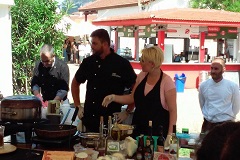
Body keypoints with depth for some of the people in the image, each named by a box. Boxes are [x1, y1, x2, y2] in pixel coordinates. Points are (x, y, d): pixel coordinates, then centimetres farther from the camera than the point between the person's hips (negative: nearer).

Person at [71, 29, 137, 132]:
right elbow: (75, 83, 20)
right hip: (89, 119, 4)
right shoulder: (88, 62, 6)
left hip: (111, 121, -4)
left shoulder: (122, 64, -6)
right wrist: (78, 106, 13)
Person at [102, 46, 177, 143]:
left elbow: (173, 111, -12)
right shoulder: (141, 76, 4)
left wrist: (170, 135, -17)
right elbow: (132, 98, 12)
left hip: (157, 132, -5)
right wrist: (113, 97, -2)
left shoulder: (167, 82, -13)